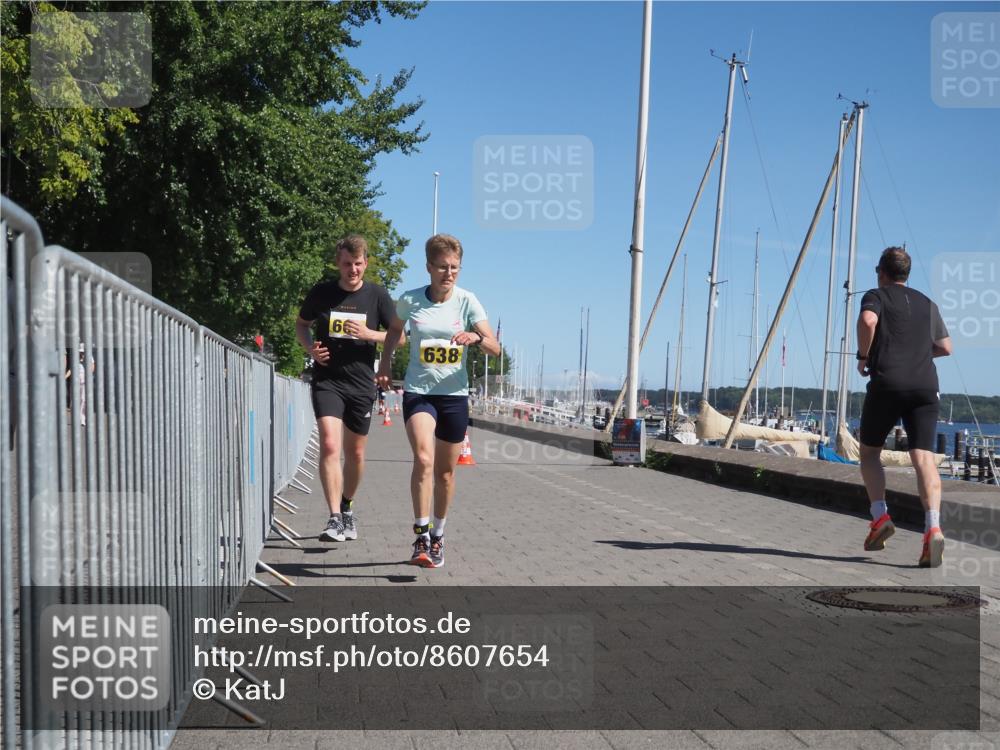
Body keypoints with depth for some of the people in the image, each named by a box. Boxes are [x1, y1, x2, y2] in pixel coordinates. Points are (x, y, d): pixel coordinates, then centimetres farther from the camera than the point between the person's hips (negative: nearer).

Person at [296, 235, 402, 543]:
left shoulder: (377, 295, 1)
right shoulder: (321, 292, 1)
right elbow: (301, 324, 16)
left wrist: (368, 334, -14)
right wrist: (311, 348, -4)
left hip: (361, 383, 1)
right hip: (326, 381, -1)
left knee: (355, 453, 11)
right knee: (329, 445, -18)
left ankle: (347, 508, 34)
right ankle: (335, 519, -18)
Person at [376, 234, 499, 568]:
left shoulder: (466, 301, -4)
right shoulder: (410, 300, -3)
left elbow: (495, 348, -7)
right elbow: (395, 329, 20)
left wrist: (476, 338, -27)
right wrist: (385, 363, 10)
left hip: (454, 394, 1)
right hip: (418, 391, -1)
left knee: (445, 470, 10)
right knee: (423, 458, -23)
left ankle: (437, 536, 29)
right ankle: (421, 535, -17)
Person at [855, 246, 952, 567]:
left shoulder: (876, 295, 8)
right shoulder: (927, 304, 23)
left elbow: (867, 320, -15)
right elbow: (946, 347, 26)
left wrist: (863, 356, -2)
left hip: (887, 382, -3)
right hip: (925, 385, 3)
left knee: (869, 451, 14)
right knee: (923, 456, -8)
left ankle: (880, 516, -2)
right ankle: (933, 527, -26)